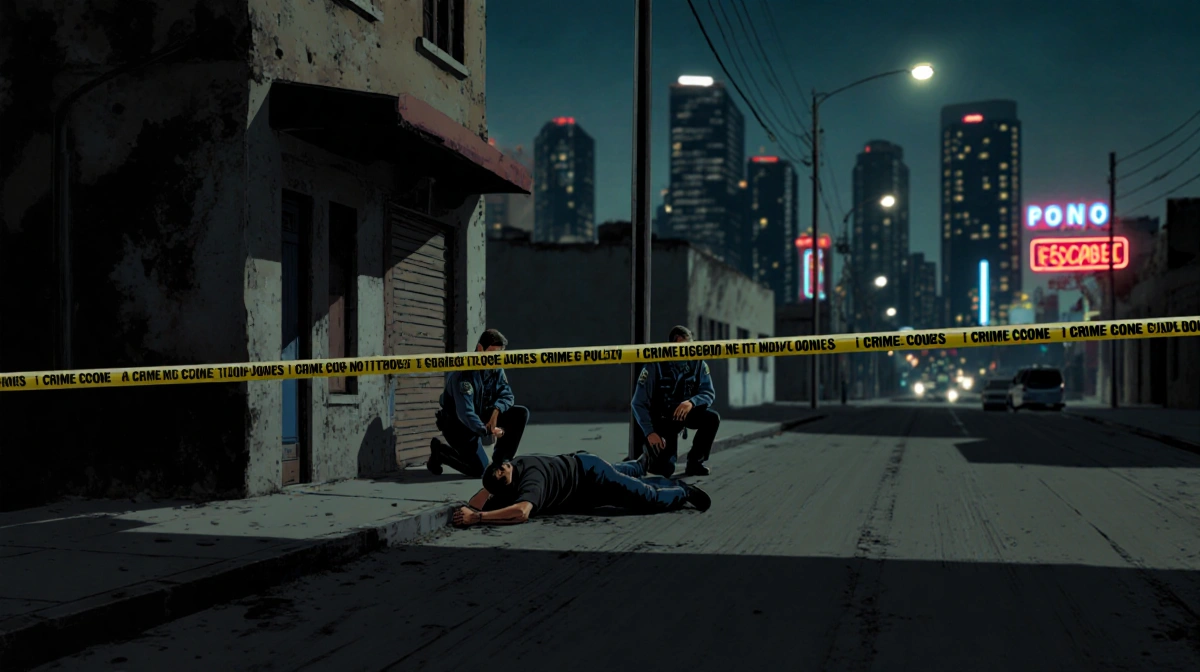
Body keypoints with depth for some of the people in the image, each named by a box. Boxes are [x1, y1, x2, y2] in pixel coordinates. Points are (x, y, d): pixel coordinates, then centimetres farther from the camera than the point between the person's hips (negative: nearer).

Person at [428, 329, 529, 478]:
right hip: (458, 424, -7)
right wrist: (486, 431, -42)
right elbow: (465, 412, -33)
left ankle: (500, 460, 0)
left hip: (483, 417, 7)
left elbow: (507, 395, -2)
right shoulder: (464, 372, -27)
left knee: (521, 414, -10)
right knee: (479, 469, -19)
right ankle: (439, 451, 6)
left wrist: (496, 410, -23)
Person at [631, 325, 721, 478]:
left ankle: (695, 461, -5)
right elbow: (639, 403, -18)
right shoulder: (655, 366, -21)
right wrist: (649, 432, -26)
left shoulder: (697, 364, -11)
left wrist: (692, 402, -34)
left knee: (712, 418, -25)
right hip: (661, 418, -4)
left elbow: (709, 393, -13)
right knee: (664, 469, -17)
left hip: (685, 412, 4)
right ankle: (650, 455, 21)